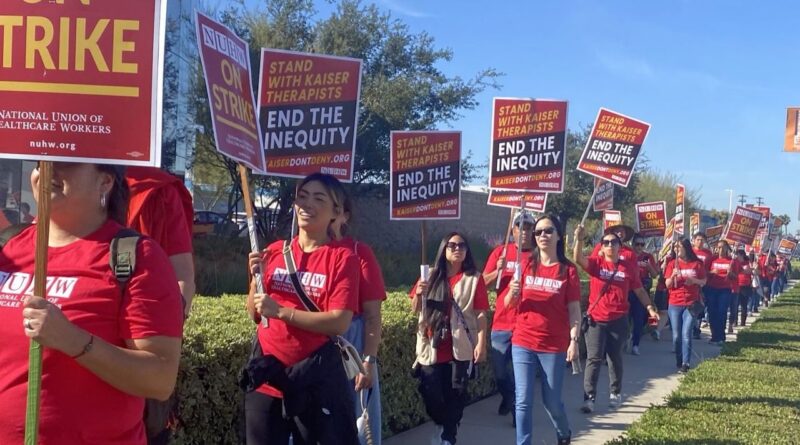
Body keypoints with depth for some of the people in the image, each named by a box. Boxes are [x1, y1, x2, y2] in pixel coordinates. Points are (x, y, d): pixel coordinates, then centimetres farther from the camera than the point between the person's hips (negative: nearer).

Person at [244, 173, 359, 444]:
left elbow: (340, 322, -16)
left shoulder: (343, 257, -7)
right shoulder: (274, 251, 7)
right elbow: (255, 315, 10)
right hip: (267, 372, 4)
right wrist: (256, 277, -7)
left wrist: (281, 311, -20)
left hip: (317, 375, -4)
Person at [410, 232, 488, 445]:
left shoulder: (474, 279, -1)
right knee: (430, 393, 3)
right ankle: (441, 424, 33)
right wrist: (418, 293, -9)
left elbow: (480, 314, -4)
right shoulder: (432, 275, 7)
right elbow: (415, 308, 11)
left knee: (455, 395, 3)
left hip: (461, 348, -2)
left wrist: (481, 344, -12)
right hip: (432, 347, 2)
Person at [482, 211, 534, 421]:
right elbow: (484, 282, 5)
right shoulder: (500, 252, 6)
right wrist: (498, 271, -14)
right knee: (498, 368, 7)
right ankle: (508, 396, 36)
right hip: (502, 322, 2)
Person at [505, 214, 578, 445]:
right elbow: (509, 303, 4)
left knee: (552, 400, 10)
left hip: (554, 345, -1)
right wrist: (513, 292, -18)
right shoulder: (526, 263, 2)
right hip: (523, 343, 1)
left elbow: (574, 310, -3)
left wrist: (574, 341, -13)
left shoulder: (568, 269, -2)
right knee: (523, 400, -1)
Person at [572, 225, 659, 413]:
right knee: (594, 358, -5)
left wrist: (650, 308, 0)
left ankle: (616, 393, 29)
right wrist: (579, 239, -38)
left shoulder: (629, 267, 2)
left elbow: (639, 291, 10)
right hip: (596, 319, -1)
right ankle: (589, 397, -5)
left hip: (618, 320, 2)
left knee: (615, 358, 14)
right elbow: (578, 259, -22)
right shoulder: (596, 263, -3)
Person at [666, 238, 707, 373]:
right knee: (676, 336, 3)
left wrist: (695, 280, -11)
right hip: (675, 304, 2)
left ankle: (685, 363, -7)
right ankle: (678, 362, 18)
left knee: (686, 335, -10)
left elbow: (704, 282, 9)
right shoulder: (672, 263, 3)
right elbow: (668, 285, 1)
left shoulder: (697, 263, 1)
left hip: (691, 304, -2)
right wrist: (673, 275, -17)